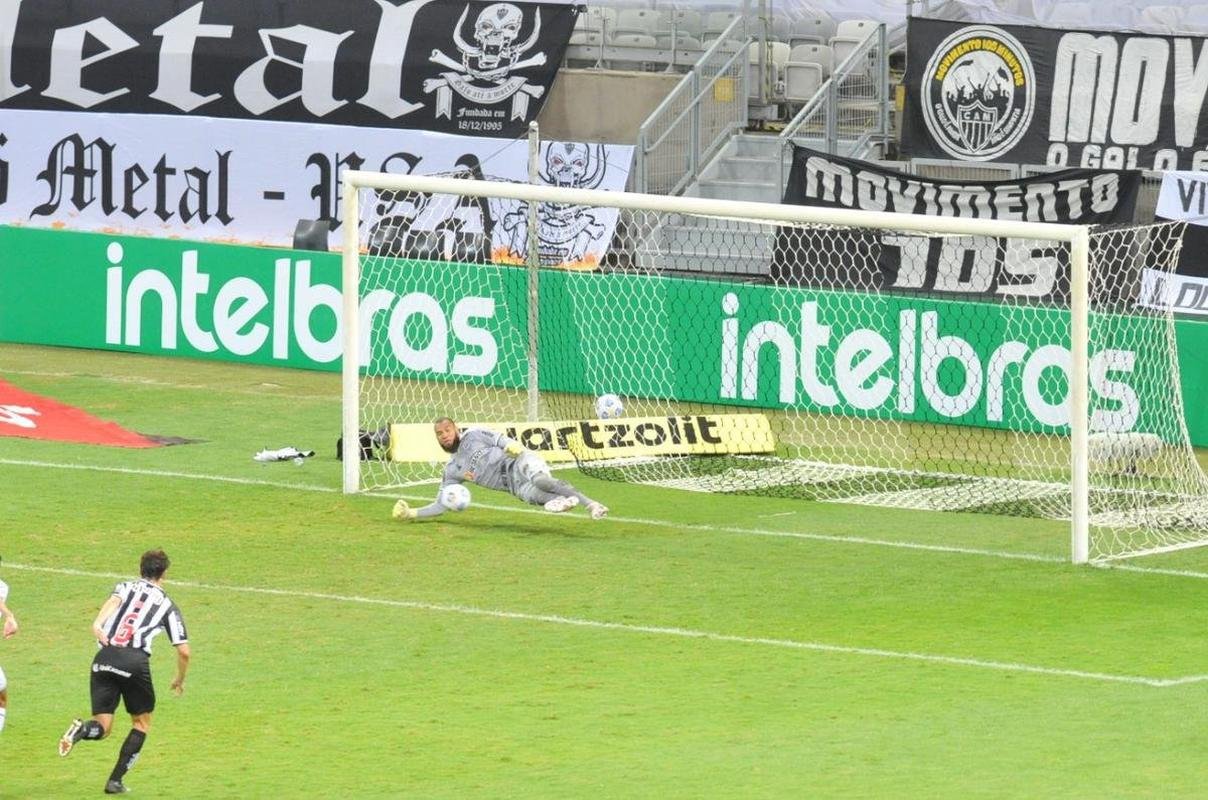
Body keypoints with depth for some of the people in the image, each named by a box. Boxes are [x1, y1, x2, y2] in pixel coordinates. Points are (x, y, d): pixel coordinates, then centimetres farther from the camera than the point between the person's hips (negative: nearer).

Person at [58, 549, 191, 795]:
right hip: (136, 661, -2)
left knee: (102, 727, 7)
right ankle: (115, 780, 11)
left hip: (105, 657, 2)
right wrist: (179, 680, 33)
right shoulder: (168, 606, 17)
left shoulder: (125, 587, 20)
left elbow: (114, 600, -6)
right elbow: (183, 651, 15)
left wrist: (97, 624, -24)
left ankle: (81, 730, -29)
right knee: (142, 723, 20)